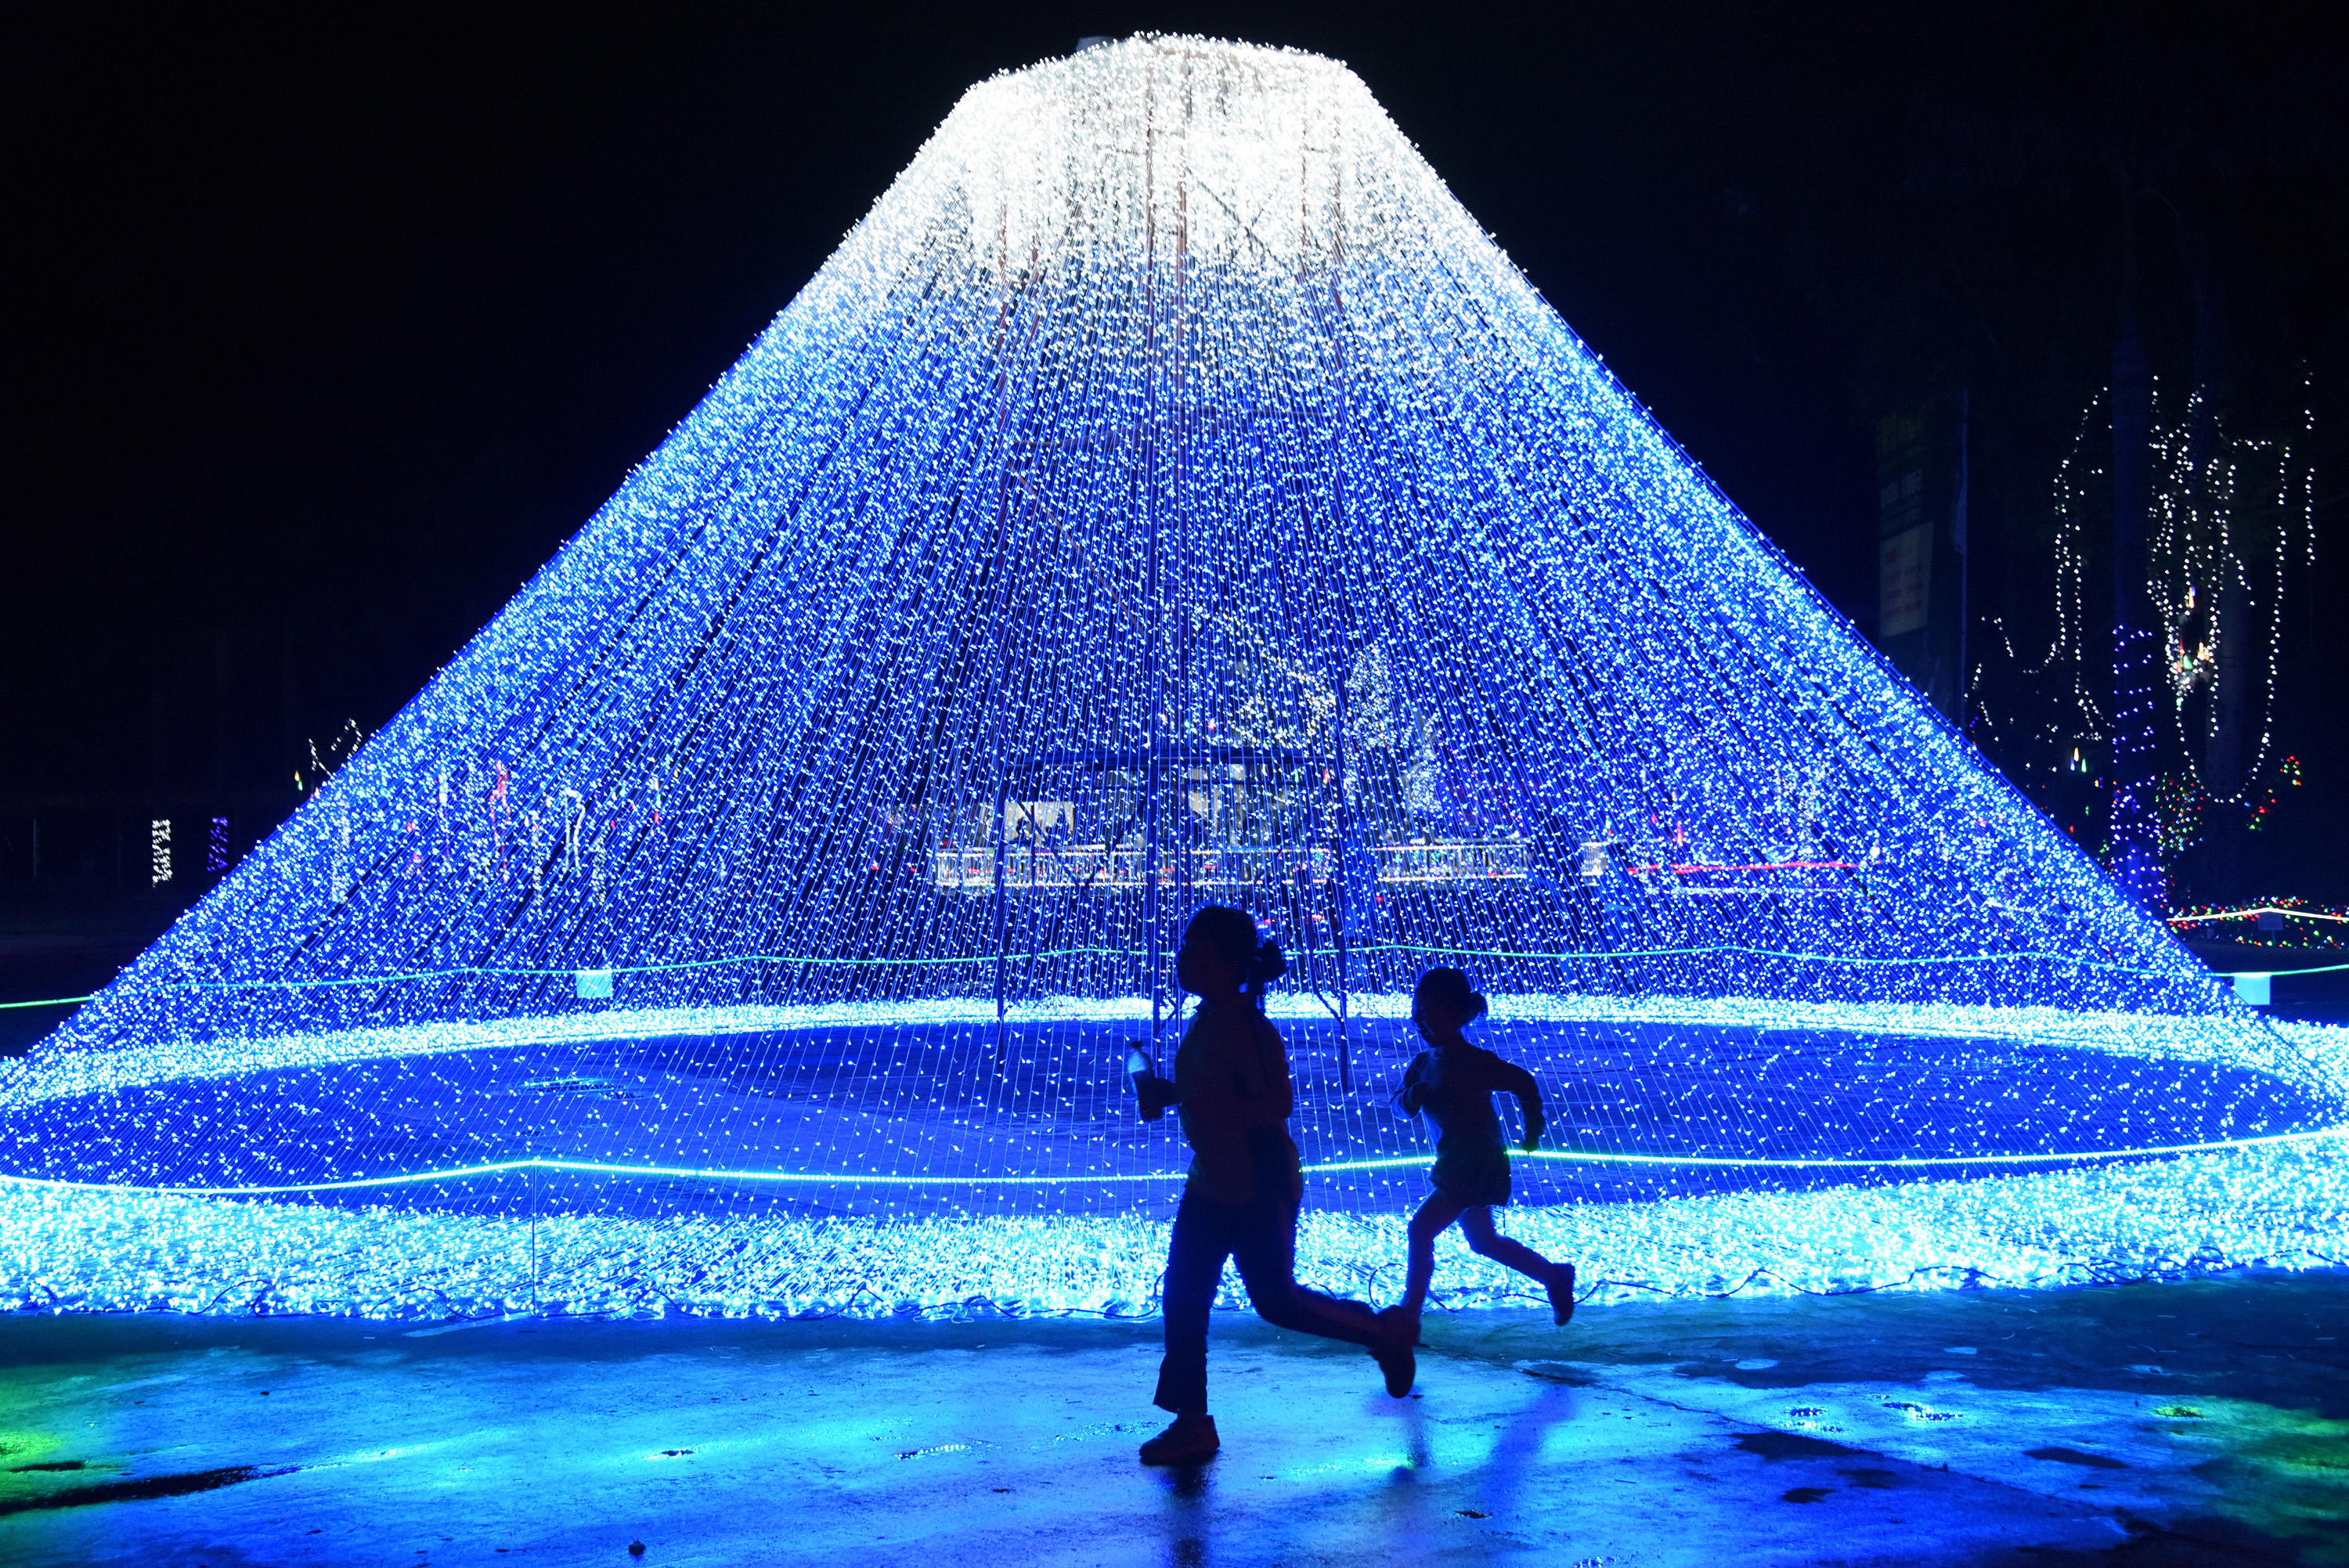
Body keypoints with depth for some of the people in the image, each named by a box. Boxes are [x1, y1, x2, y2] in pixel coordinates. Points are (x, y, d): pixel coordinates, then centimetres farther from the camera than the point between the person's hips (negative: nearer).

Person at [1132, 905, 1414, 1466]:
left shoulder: (1245, 1025, -23)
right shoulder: (1206, 1019, 6)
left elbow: (1279, 1100, -28)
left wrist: (1206, 1109, -33)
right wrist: (1167, 1093, 5)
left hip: (1261, 1188, -9)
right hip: (1212, 1183, 9)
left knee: (1274, 1300, 2)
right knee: (1182, 1295, 6)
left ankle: (1385, 1337, 23)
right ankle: (1192, 1423, 13)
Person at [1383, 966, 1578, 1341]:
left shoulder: (1473, 1061, -18)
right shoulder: (1425, 1062, 5)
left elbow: (1523, 1082, -11)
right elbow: (1402, 1105, 5)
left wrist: (1533, 1127, -1)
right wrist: (1411, 1097, -18)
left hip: (1476, 1165, -9)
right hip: (1455, 1163, 9)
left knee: (1421, 1229, -12)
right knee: (1483, 1241, 20)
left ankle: (1408, 1313, -4)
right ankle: (1554, 1276, 33)